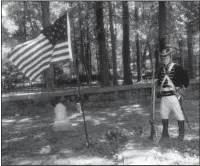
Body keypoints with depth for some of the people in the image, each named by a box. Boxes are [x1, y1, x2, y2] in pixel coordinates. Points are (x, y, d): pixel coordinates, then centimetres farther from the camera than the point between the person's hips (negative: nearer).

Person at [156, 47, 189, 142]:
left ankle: (181, 134, 19)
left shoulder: (177, 68, -5)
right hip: (163, 96, 5)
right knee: (163, 115, 9)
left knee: (179, 115, 2)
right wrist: (161, 89, 11)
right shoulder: (161, 70, 10)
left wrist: (182, 89, -7)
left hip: (174, 96, -5)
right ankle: (165, 134, 22)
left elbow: (186, 79, -2)